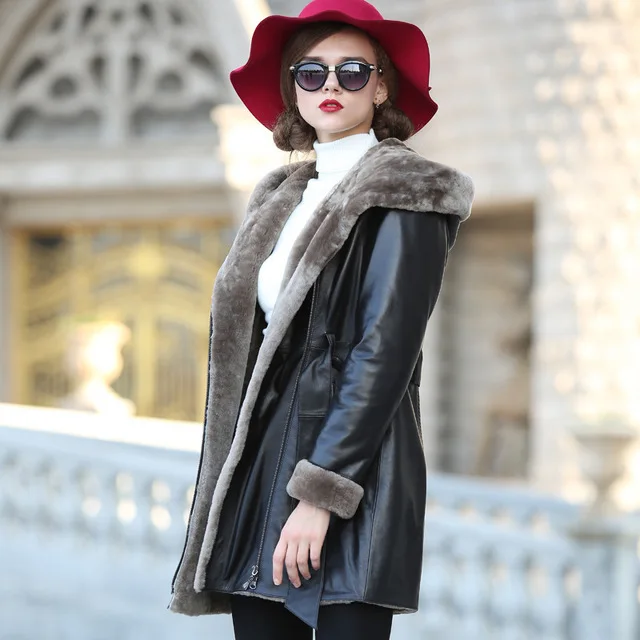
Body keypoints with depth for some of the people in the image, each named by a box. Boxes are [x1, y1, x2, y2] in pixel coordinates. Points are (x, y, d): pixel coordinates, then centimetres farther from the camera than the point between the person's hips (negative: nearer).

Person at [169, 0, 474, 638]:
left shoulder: (403, 195, -3)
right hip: (259, 477, 7)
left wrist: (320, 492, -18)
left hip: (351, 467, -7)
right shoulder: (283, 198, 18)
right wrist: (224, 504, 11)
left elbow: (385, 353, -12)